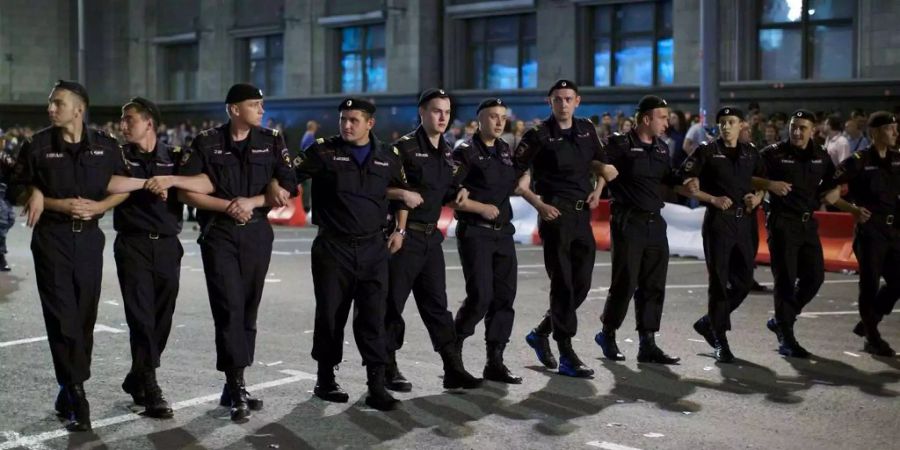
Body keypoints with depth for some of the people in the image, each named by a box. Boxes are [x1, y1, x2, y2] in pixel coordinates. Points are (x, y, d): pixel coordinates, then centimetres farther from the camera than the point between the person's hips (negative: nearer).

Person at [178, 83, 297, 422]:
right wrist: (228, 206, -13)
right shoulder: (206, 143, -1)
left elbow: (288, 189, 0)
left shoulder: (271, 142, 5)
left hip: (257, 234, 3)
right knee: (229, 307, -11)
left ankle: (233, 386, 16)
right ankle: (237, 388, -10)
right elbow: (185, 191, -4)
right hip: (219, 234, -3)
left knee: (248, 309, 6)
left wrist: (251, 202, -12)